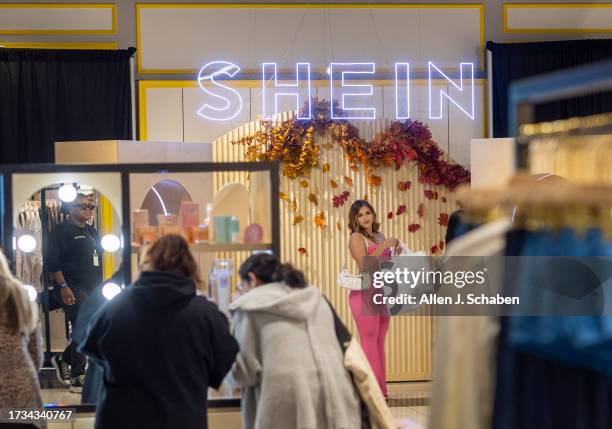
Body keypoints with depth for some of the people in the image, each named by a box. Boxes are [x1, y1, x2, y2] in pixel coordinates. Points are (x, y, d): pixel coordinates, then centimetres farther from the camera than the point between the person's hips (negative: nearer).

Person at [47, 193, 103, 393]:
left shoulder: (92, 232, 18)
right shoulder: (61, 231, -5)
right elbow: (52, 261, -12)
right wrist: (63, 286, -18)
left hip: (93, 289, 8)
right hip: (74, 290, -8)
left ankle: (62, 360, 29)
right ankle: (78, 379, -2)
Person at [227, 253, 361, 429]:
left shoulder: (250, 304, 8)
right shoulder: (315, 298, 26)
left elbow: (245, 369, 2)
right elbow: (345, 347, 23)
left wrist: (229, 374, 24)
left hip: (286, 398, -5)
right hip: (335, 395, 5)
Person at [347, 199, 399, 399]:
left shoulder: (380, 236, 16)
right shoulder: (356, 237, -5)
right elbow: (365, 264, -18)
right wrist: (385, 245, -21)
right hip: (365, 293, -7)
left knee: (379, 342, 7)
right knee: (369, 341, -9)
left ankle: (380, 388, 10)